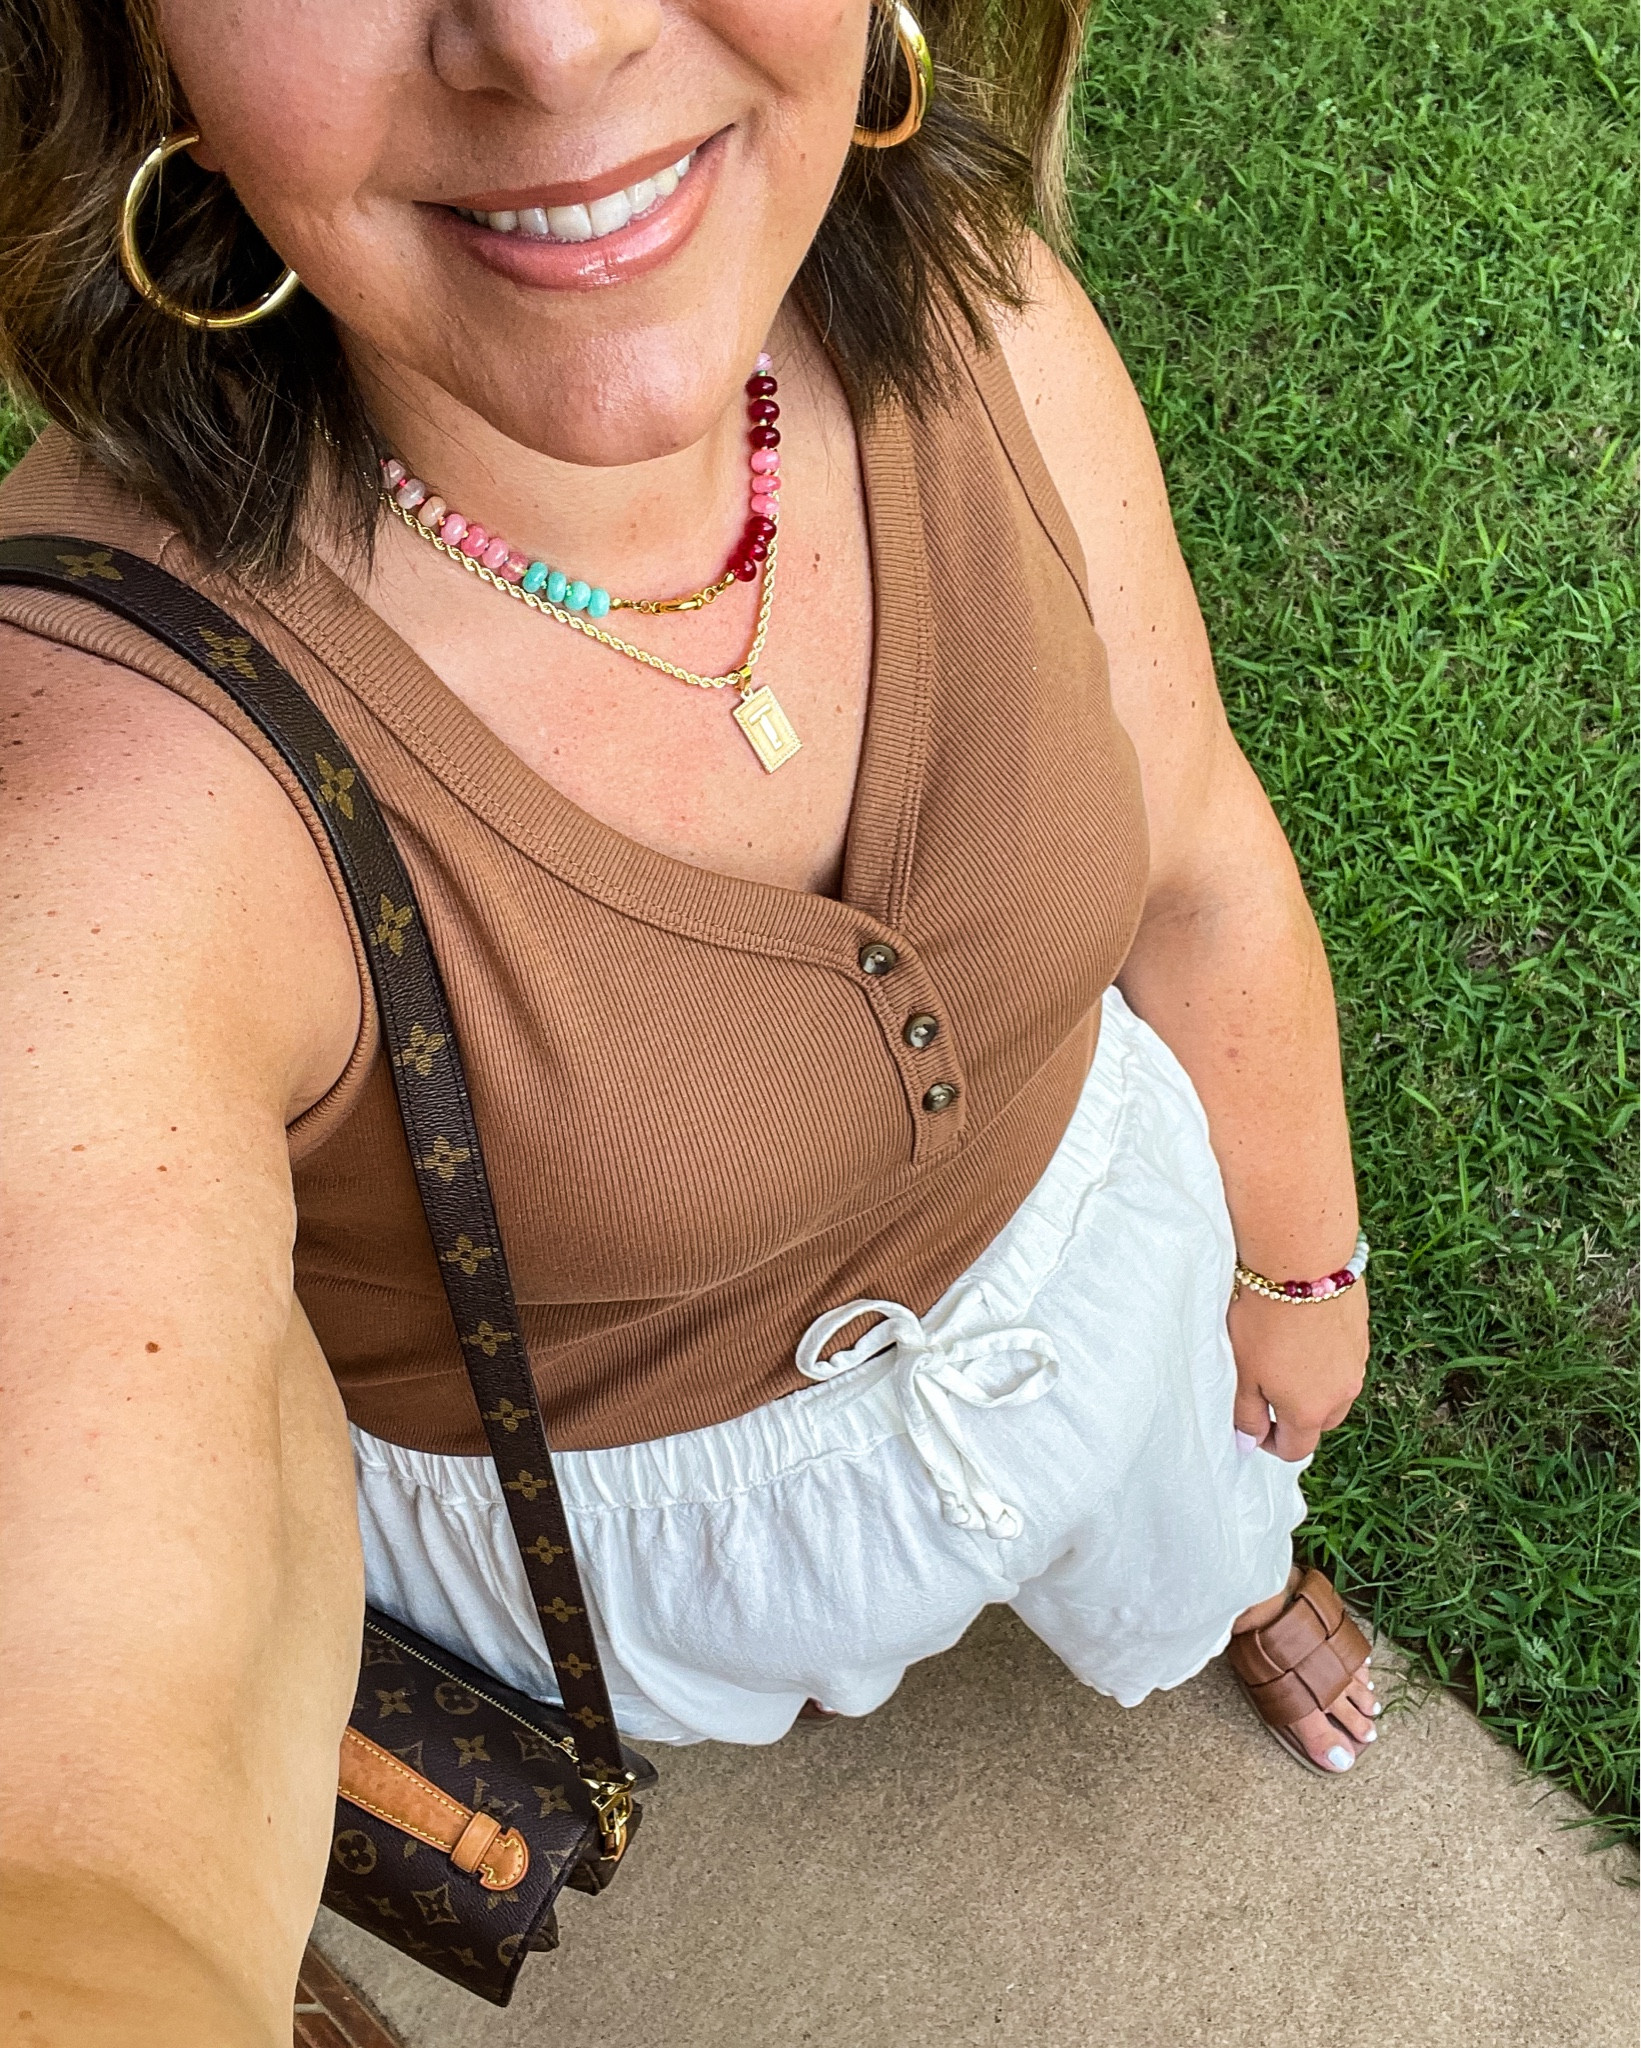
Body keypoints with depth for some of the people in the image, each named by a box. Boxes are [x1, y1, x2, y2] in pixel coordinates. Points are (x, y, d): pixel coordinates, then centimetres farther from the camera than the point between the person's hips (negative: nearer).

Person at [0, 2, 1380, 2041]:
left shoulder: (967, 320, -26)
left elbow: (1191, 863, -9)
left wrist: (1300, 1262, 6)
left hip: (1075, 1219, 3)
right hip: (595, 1470, -2)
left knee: (1178, 1555, 37)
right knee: (736, 1654, 35)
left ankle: (1238, 1587, 75)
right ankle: (789, 1655, 74)